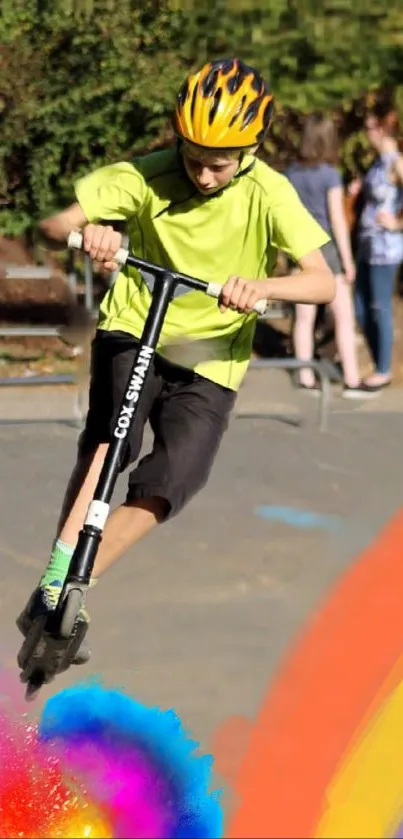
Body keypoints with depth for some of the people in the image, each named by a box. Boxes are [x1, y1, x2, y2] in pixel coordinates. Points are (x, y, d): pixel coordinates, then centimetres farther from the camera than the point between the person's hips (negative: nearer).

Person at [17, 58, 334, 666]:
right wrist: (87, 232, -40)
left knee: (168, 486, -14)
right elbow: (53, 227, -15)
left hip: (209, 361, 1)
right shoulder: (148, 177, -12)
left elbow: (323, 282, -23)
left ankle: (65, 592, 3)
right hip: (132, 332, 0)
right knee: (106, 446, -27)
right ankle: (54, 586, -22)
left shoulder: (268, 193, -14)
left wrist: (261, 286, -44)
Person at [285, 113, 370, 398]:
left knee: (304, 318, 9)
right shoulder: (330, 174, -13)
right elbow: (338, 220, -12)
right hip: (327, 247, -5)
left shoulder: (292, 173, 2)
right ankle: (352, 381, 1)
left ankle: (306, 379, 12)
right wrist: (348, 260, -7)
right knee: (345, 316, 2)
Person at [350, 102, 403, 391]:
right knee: (361, 308, 13)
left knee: (380, 308, 1)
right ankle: (380, 365, 24)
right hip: (367, 245, 9)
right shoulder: (378, 161, 12)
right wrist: (359, 191, 6)